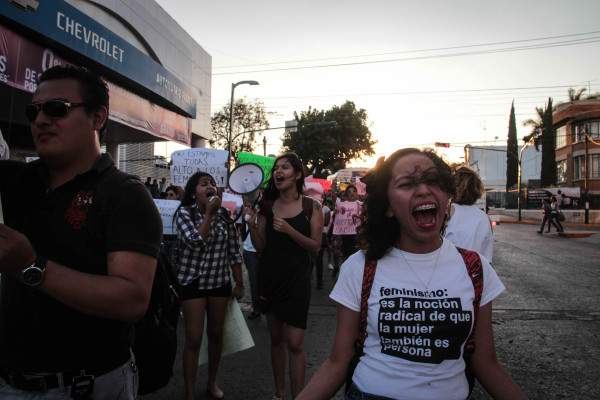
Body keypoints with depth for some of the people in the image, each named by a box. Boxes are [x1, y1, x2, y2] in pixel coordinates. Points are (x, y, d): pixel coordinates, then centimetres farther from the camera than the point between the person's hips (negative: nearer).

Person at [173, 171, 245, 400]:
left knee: (216, 334, 13)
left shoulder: (224, 214, 0)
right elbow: (195, 241, -24)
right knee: (194, 339, -2)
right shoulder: (184, 212, -7)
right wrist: (209, 213, -20)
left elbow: (234, 251, 3)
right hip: (193, 281, -3)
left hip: (220, 281, 3)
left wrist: (240, 283, 3)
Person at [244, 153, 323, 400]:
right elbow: (260, 247, 2)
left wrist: (289, 230, -20)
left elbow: (315, 245, -7)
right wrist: (251, 224, -15)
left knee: (295, 344, -5)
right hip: (270, 277, 3)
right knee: (276, 339, 14)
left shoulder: (311, 207, -4)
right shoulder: (267, 206, 3)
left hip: (297, 280, -3)